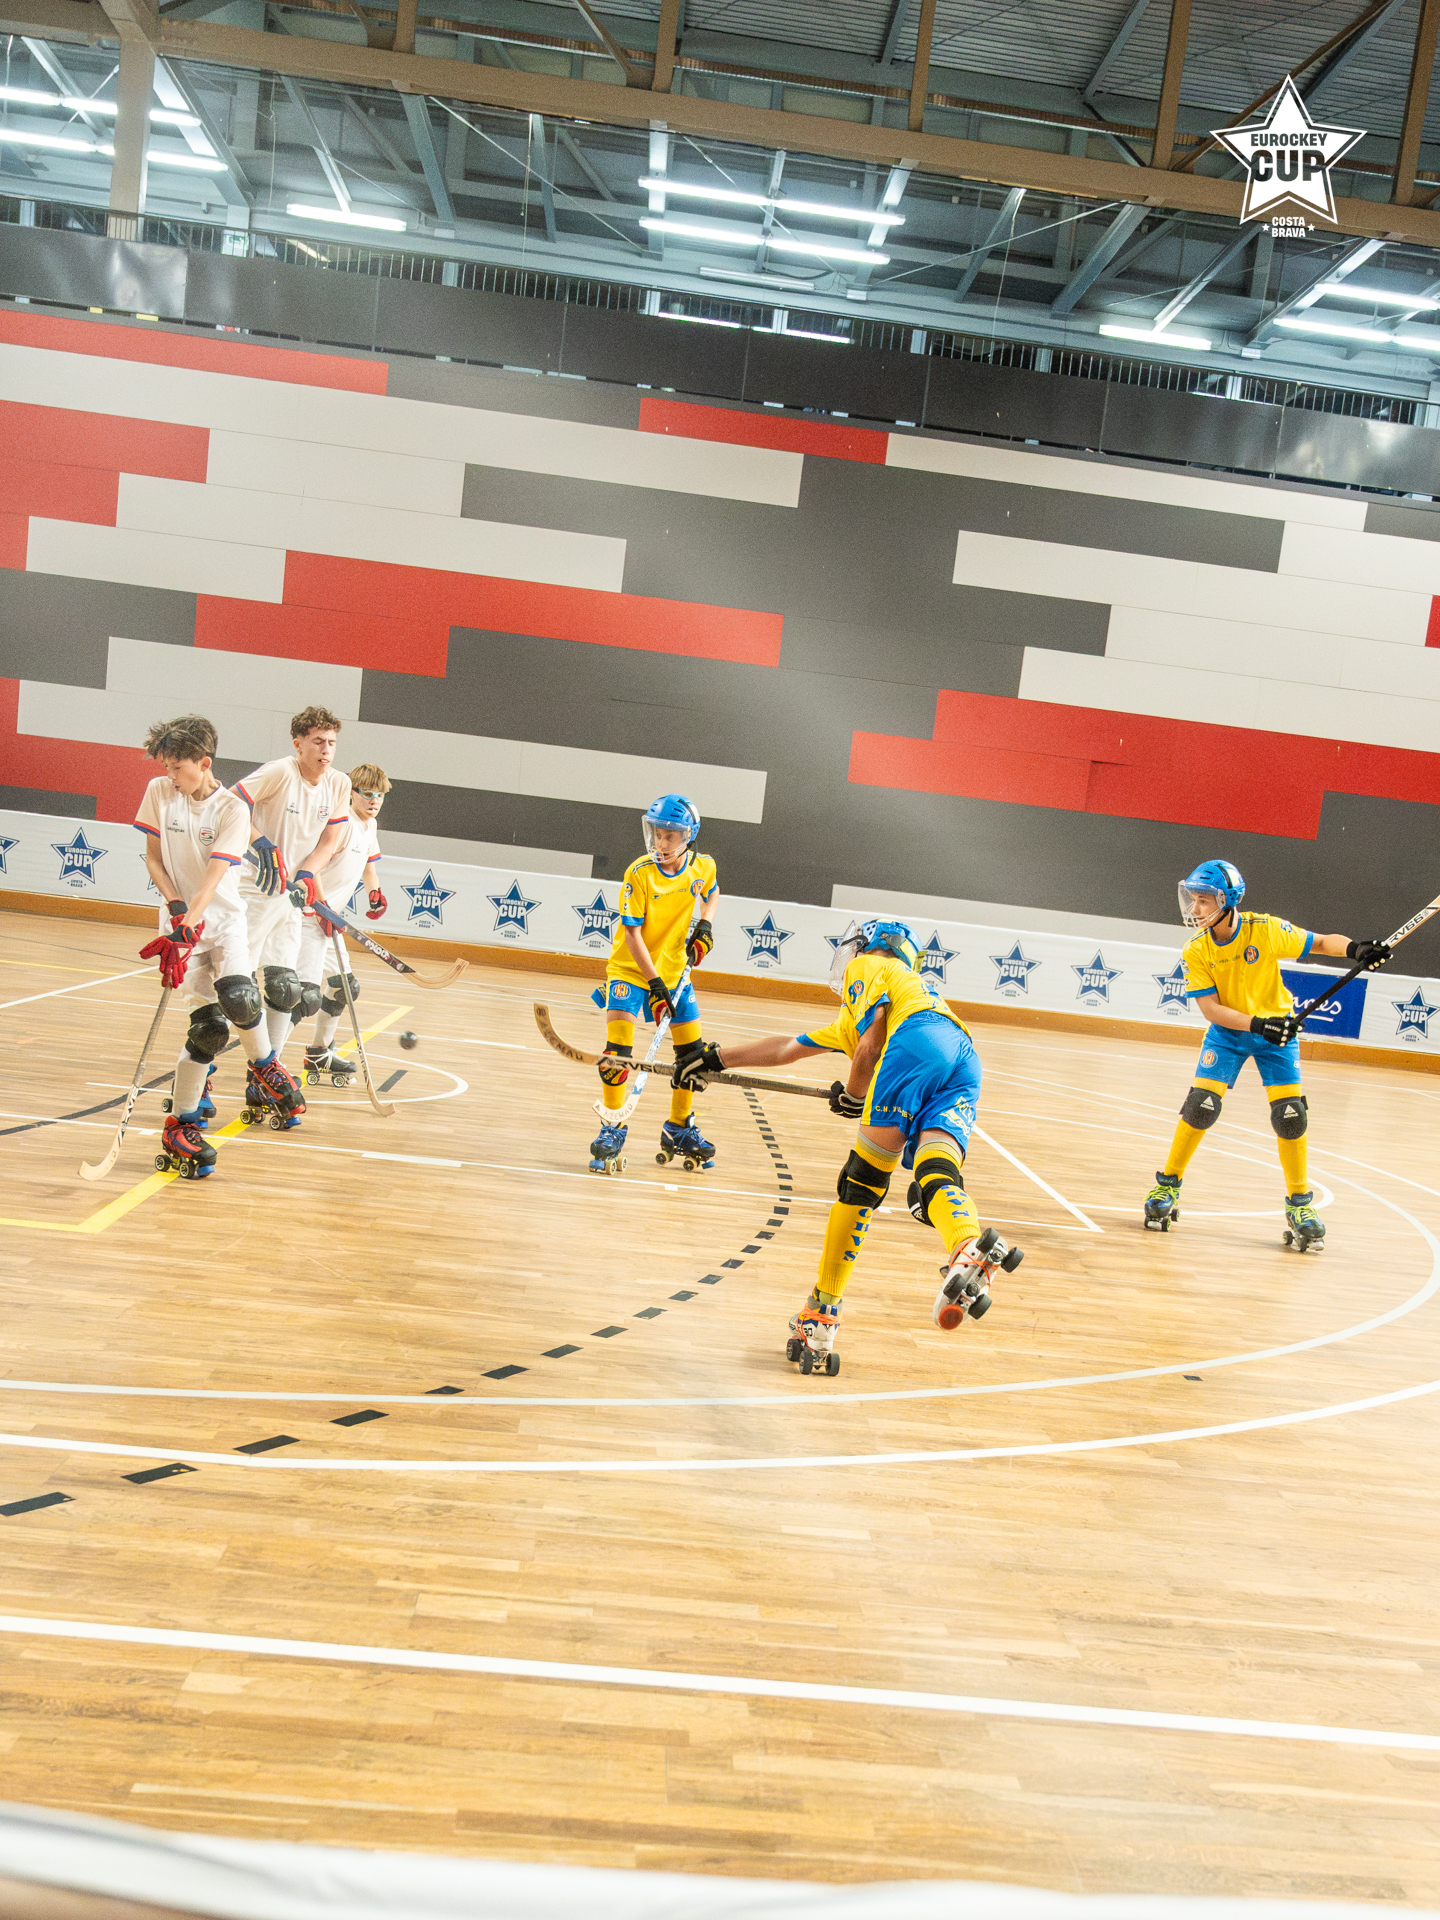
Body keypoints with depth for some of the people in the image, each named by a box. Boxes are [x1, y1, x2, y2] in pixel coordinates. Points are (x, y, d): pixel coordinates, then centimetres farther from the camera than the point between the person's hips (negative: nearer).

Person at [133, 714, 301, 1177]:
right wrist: (175, 906, -10)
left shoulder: (232, 809, -9)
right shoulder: (159, 792, 0)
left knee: (238, 997, -27)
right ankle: (181, 1122, 3)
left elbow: (214, 875, -19)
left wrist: (188, 926, -31)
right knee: (209, 1025, -10)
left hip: (224, 917, -1)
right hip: (181, 921, 1)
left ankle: (263, 1066, 5)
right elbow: (153, 857, 5)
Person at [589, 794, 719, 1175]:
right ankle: (612, 1129, 1)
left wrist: (705, 924, -1)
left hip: (675, 969, 4)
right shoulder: (640, 873, -19)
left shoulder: (703, 867, -7)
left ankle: (679, 1130, 22)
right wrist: (653, 983, -22)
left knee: (693, 1053, 5)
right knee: (618, 1051, -15)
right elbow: (632, 933, -18)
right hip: (631, 968, -4)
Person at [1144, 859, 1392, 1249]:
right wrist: (1256, 1024, -31)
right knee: (1201, 1105, -13)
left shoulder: (1266, 930, -21)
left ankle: (1299, 1203, 11)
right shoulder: (1196, 952, -15)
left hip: (1278, 1028, -1)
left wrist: (1354, 948, -33)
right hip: (1227, 1031, 1)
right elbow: (1210, 1009, -18)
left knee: (1291, 1113, -8)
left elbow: (1321, 942, -12)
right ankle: (1167, 1185, 6)